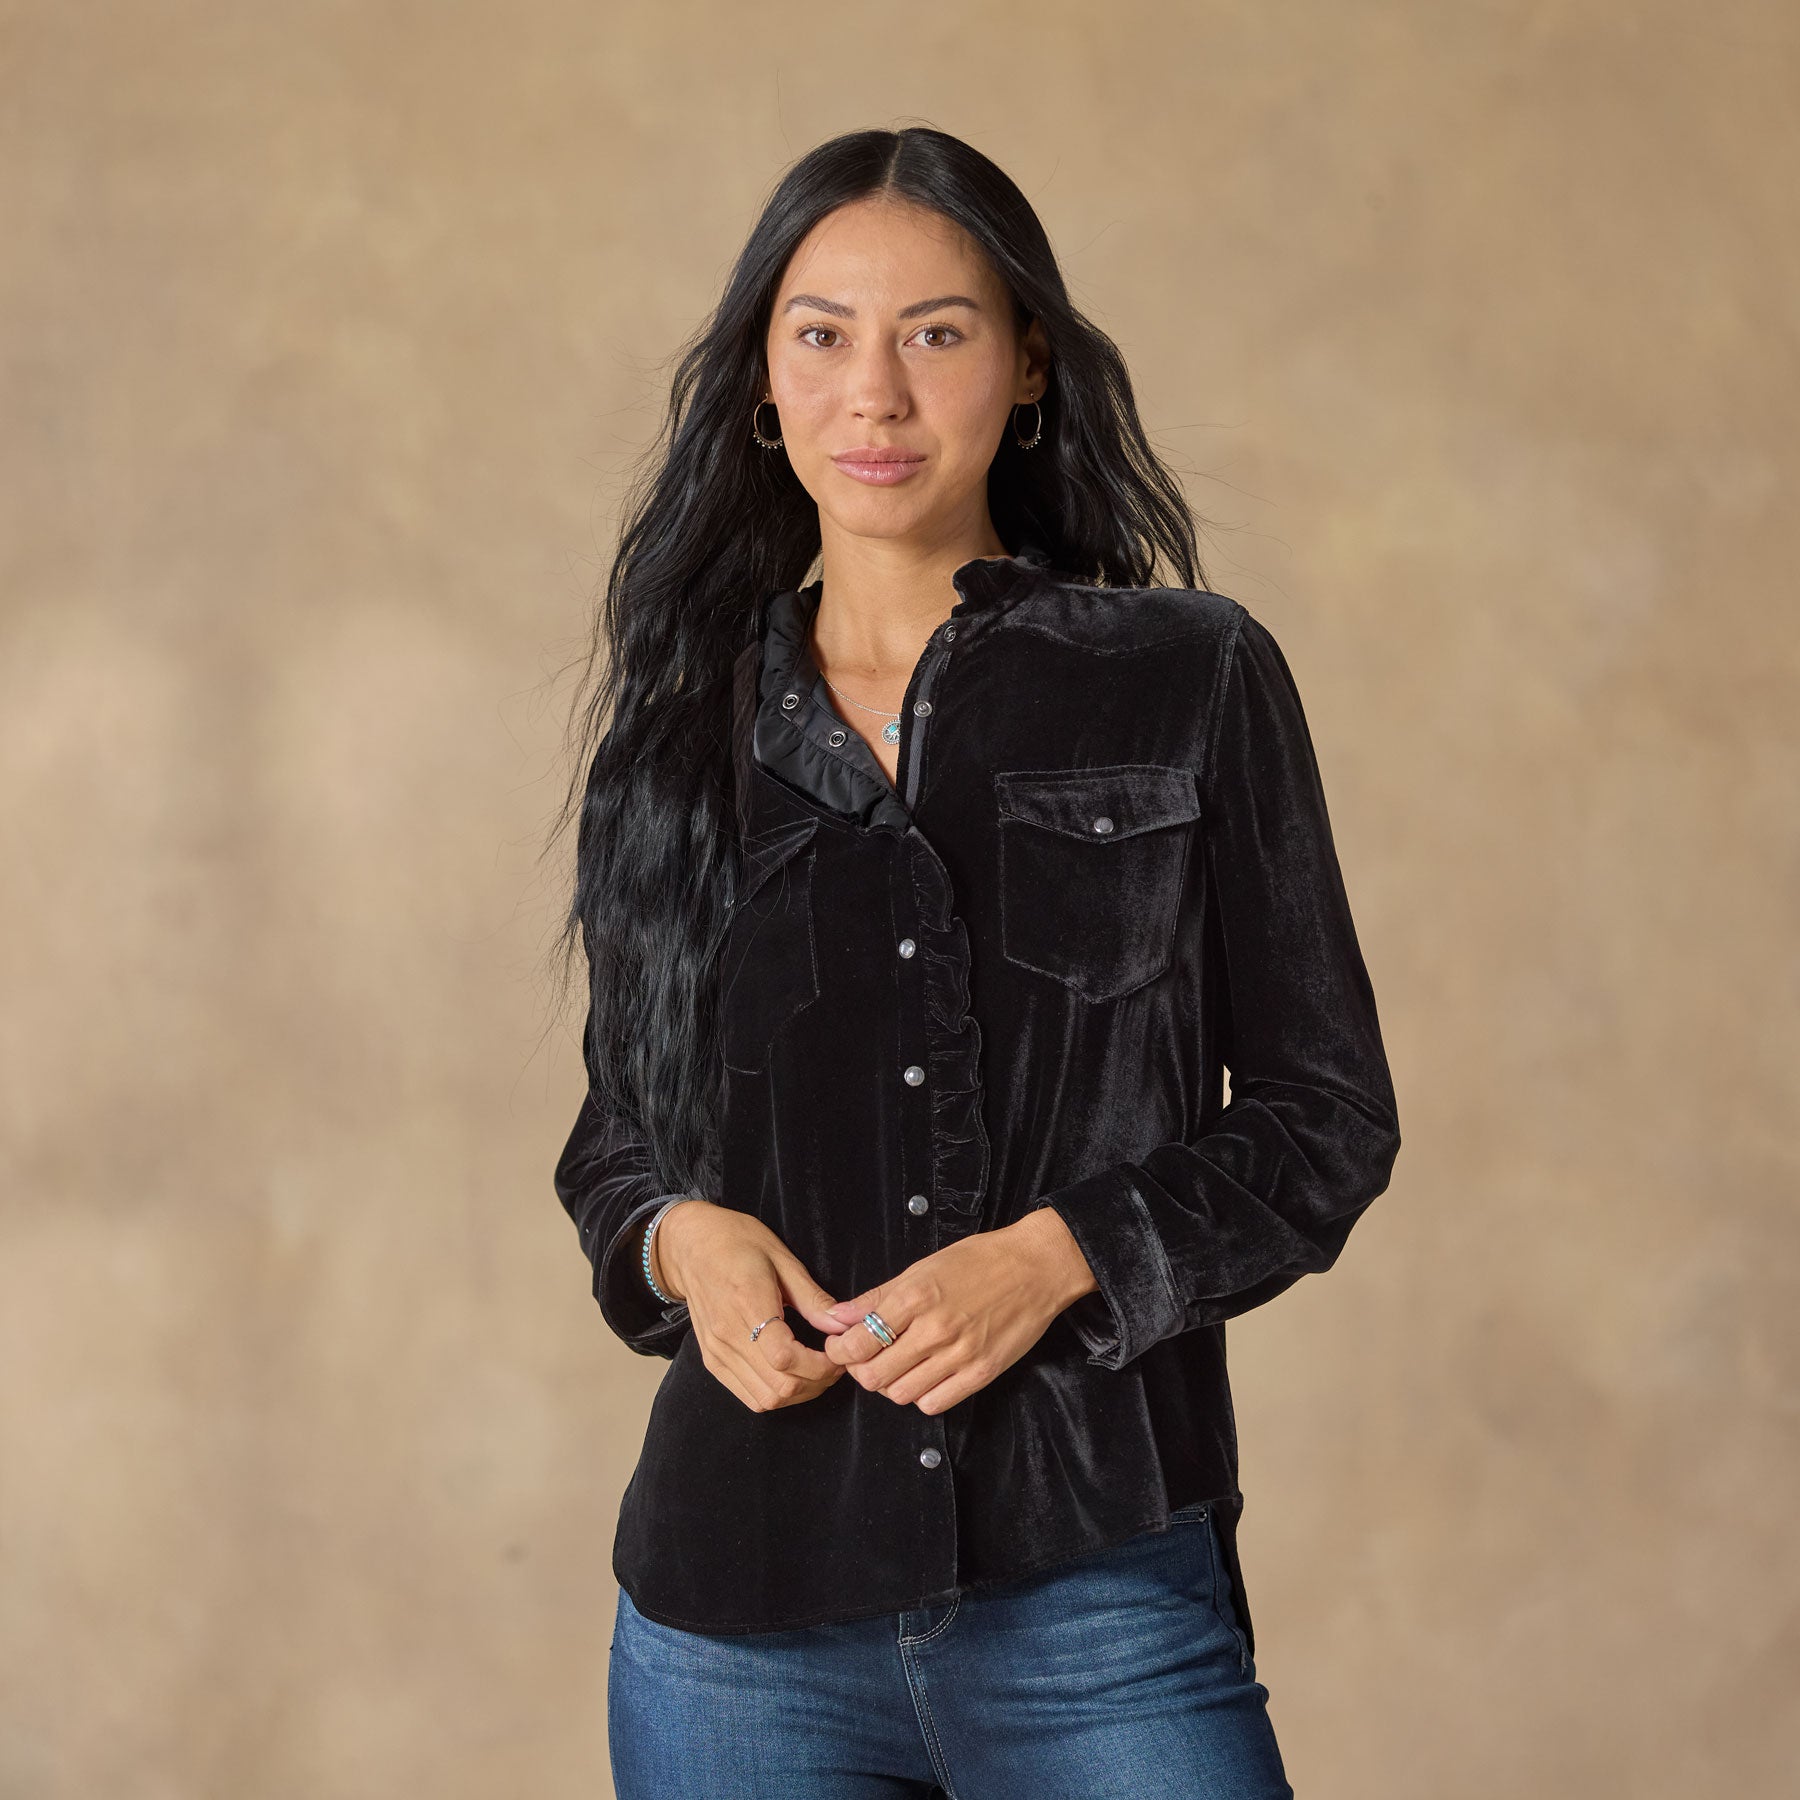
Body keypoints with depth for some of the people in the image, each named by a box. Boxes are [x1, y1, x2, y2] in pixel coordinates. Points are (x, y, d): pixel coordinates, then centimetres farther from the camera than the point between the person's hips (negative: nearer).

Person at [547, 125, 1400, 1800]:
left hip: (1095, 1591, -2)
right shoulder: (680, 734, 10)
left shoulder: (1191, 680, 2)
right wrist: (677, 1238, -5)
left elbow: (1328, 1111, 2)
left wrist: (1062, 1254, -13)